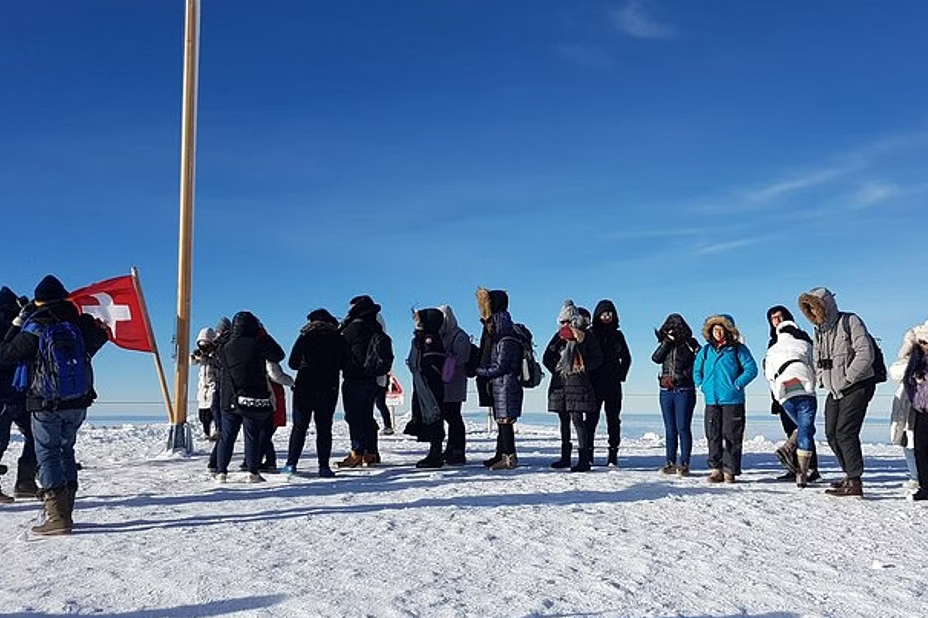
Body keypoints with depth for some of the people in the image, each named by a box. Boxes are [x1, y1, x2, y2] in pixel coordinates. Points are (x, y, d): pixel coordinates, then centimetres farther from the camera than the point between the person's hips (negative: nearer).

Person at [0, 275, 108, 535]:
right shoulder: (80, 323, 1)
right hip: (78, 404, 4)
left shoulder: (34, 330, -12)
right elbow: (99, 336, 22)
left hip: (46, 406, -4)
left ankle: (57, 516, -5)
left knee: (47, 454, 3)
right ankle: (65, 512, 21)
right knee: (66, 450, 18)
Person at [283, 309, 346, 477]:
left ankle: (291, 464, 3)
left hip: (305, 387, -1)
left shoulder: (305, 337, 0)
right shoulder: (338, 338, 4)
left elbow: (292, 363, -1)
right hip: (329, 388, 1)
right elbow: (343, 363, 10)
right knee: (324, 427, 4)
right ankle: (324, 466, 0)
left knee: (299, 426, 6)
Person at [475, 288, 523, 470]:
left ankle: (509, 457, -6)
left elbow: (500, 367, -16)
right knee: (501, 421, 13)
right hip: (498, 386, 10)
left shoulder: (506, 341, -13)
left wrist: (479, 372, -11)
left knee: (505, 421, -8)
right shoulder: (497, 340, 18)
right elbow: (489, 361, 21)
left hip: (506, 386, -10)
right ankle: (501, 454, 20)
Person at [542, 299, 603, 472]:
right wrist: (556, 370, 2)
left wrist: (584, 367, -11)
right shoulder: (559, 337, 11)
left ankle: (584, 459, -12)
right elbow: (546, 358, 14)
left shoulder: (586, 337, -1)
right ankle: (565, 457, 18)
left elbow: (598, 358, 1)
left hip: (577, 382, -5)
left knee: (577, 419, -13)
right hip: (559, 383, 6)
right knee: (564, 420, 10)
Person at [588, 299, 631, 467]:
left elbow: (626, 358, 20)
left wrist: (621, 375, 8)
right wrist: (586, 376, -5)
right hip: (594, 384, -2)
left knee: (613, 420, 3)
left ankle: (613, 455, 6)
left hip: (613, 384, 3)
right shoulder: (590, 333, 3)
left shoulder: (617, 335, 12)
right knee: (592, 418, -5)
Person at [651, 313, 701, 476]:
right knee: (670, 429, 8)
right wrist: (667, 341, -10)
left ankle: (684, 464, 1)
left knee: (683, 428, -5)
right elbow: (656, 358, -5)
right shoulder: (666, 344, 10)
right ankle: (670, 463, 13)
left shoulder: (689, 343, 0)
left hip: (684, 391, -4)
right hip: (666, 391, 4)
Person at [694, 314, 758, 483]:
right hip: (711, 400, 4)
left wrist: (736, 384, -11)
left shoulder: (738, 349, -1)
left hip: (733, 400, -4)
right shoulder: (706, 350, 11)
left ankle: (730, 470, 5)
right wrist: (702, 385, 8)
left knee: (731, 436, -1)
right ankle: (716, 468, 11)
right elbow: (696, 369, 23)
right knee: (713, 435, 5)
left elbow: (751, 369, -5)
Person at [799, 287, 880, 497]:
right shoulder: (819, 331, 12)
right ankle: (851, 474, 21)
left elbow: (865, 355, -19)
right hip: (834, 391, 8)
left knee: (845, 432, -14)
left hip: (857, 387, -8)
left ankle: (854, 483, -11)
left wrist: (846, 379, -18)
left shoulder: (850, 322, -11)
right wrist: (821, 379, 6)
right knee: (831, 434, 7)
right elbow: (817, 359, 23)